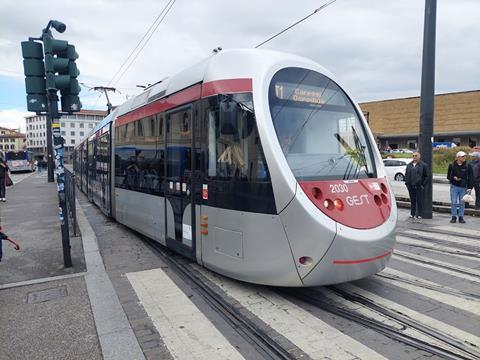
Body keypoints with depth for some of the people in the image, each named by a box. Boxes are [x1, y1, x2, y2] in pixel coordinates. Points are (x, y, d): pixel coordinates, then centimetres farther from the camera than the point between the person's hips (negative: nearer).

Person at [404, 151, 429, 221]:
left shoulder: (423, 165, -1)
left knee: (419, 201, -1)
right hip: (411, 187, 4)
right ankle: (412, 215, 17)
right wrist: (407, 183, 9)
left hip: (419, 187, -4)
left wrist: (423, 184, -7)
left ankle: (419, 216, 6)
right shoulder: (409, 165, 13)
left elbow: (427, 176, -1)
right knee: (412, 201, 10)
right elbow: (406, 175, 20)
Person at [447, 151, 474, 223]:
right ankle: (454, 217, 10)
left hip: (463, 187, 1)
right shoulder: (452, 165, 0)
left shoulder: (467, 166, 1)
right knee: (454, 202, 2)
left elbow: (470, 178, 2)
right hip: (454, 186, -1)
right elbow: (448, 176, 7)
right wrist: (453, 178, -14)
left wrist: (470, 187, -4)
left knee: (462, 203, 7)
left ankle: (461, 217, 15)